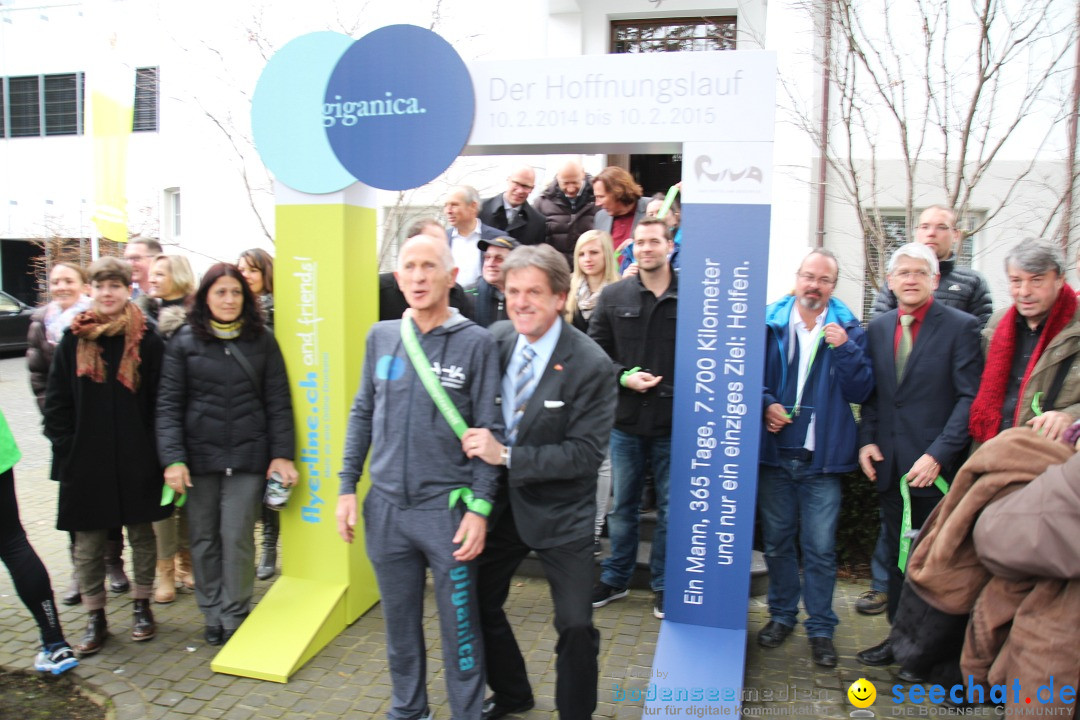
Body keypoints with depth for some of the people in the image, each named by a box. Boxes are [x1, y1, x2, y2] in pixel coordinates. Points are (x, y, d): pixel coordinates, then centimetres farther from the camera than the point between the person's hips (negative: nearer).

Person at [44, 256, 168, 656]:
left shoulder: (146, 339, -3)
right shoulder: (74, 338, 3)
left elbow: (159, 401, -3)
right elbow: (56, 401, 6)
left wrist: (152, 449, -8)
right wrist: (66, 446, -1)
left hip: (136, 460, -1)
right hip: (85, 461, 2)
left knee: (141, 533, 11)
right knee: (87, 541, 8)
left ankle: (142, 605, 28)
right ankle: (95, 617, 22)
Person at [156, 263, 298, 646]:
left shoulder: (261, 340, 3)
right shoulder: (185, 341, 2)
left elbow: (278, 402, 3)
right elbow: (168, 403, 0)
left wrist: (282, 454, -2)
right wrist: (173, 458, -8)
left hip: (247, 456, -1)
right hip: (200, 454, 1)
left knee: (237, 536, -1)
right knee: (204, 538, 9)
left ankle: (235, 616, 15)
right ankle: (212, 613, 25)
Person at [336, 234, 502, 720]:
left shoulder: (476, 342, -7)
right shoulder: (381, 336, 5)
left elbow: (489, 432, -6)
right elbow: (362, 415, 11)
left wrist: (480, 506, -11)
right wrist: (347, 486, 6)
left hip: (447, 508, -3)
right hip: (385, 507, 4)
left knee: (459, 626, 7)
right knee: (399, 623, 17)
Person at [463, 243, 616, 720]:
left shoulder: (591, 366, -20)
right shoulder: (496, 338, -5)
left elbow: (586, 453, -23)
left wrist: (506, 455, -27)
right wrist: (479, 447, -7)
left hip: (560, 513, -5)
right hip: (500, 500, 5)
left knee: (575, 625, 2)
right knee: (476, 602, 17)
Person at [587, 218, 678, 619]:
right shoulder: (613, 297, 3)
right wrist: (623, 377, -11)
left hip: (673, 423, -2)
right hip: (626, 420, 2)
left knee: (670, 509, 11)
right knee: (623, 506, 16)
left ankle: (663, 585, 28)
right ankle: (615, 578, 33)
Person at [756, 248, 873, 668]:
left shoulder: (848, 329, 1)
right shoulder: (769, 323, 1)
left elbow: (861, 391, -4)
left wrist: (844, 349, -16)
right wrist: (765, 404, -11)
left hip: (822, 459, -1)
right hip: (775, 452, 1)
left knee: (820, 549, 3)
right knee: (777, 541, 13)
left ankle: (821, 627, 20)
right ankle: (782, 614, 31)